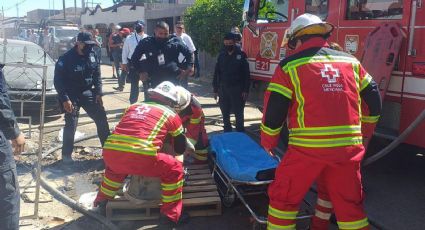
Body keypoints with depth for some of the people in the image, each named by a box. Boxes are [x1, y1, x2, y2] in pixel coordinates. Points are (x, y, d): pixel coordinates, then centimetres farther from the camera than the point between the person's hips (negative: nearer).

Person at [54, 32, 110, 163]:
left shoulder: (92, 55, 0)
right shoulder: (66, 59, -16)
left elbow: (97, 75, 8)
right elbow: (58, 81, -14)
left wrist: (98, 93, -1)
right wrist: (65, 99, -21)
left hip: (88, 92, 5)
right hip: (71, 95, -5)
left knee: (101, 118, 5)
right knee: (71, 124, -8)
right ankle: (66, 155, 9)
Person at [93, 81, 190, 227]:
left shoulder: (134, 107, 30)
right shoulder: (171, 115, 19)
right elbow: (180, 146, 30)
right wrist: (179, 160, 53)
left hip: (110, 153, 5)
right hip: (140, 157, -5)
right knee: (174, 169, 15)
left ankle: (102, 200, 47)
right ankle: (172, 215, 18)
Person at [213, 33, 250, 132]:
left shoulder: (241, 55, -5)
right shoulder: (221, 55, 5)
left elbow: (246, 74, -5)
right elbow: (216, 73, 7)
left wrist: (245, 90, -10)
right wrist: (215, 89, 4)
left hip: (237, 89, -3)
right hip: (223, 89, 3)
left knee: (238, 113, 5)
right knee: (225, 113, 10)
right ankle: (227, 132, 24)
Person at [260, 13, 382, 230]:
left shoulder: (290, 66, 1)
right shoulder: (351, 62, 13)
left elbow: (273, 109, -1)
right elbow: (374, 101, 16)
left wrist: (267, 143, 14)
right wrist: (362, 135, 27)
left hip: (308, 147, -4)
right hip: (349, 147, 4)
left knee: (284, 198, 14)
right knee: (350, 204, 18)